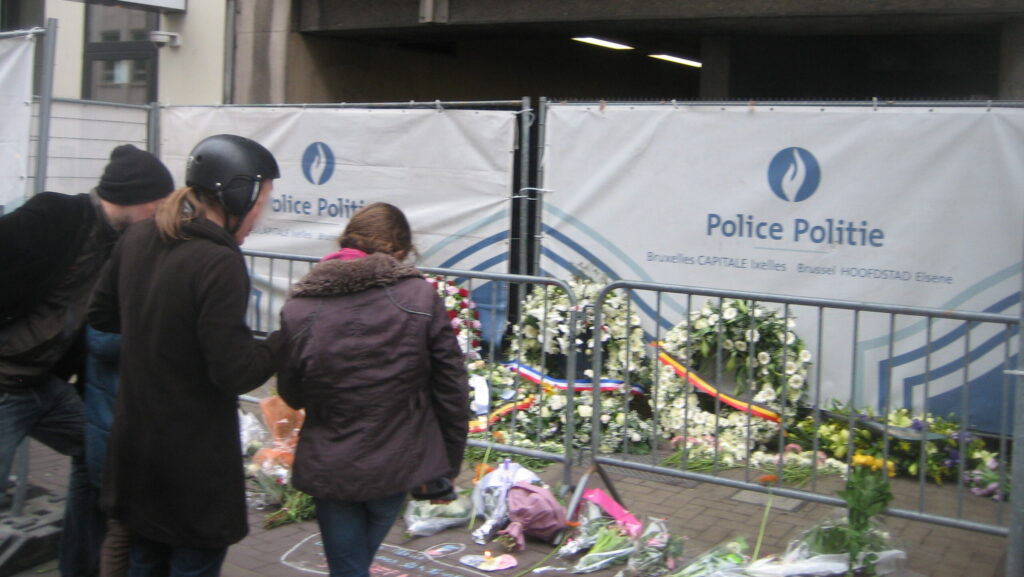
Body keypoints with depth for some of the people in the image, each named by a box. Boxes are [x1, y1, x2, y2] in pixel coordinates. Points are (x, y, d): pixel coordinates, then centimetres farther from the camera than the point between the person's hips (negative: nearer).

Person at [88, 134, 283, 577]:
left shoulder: (137, 238, 1)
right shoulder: (220, 263, -25)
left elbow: (100, 314, 14)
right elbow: (234, 372, -23)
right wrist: (282, 341, -8)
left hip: (134, 445, 8)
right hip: (196, 461, -8)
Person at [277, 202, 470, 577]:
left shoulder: (298, 310, -12)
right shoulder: (421, 298, -12)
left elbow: (291, 395, -1)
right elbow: (452, 389, -8)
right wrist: (450, 462, 5)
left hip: (330, 470, -1)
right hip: (399, 464, 1)